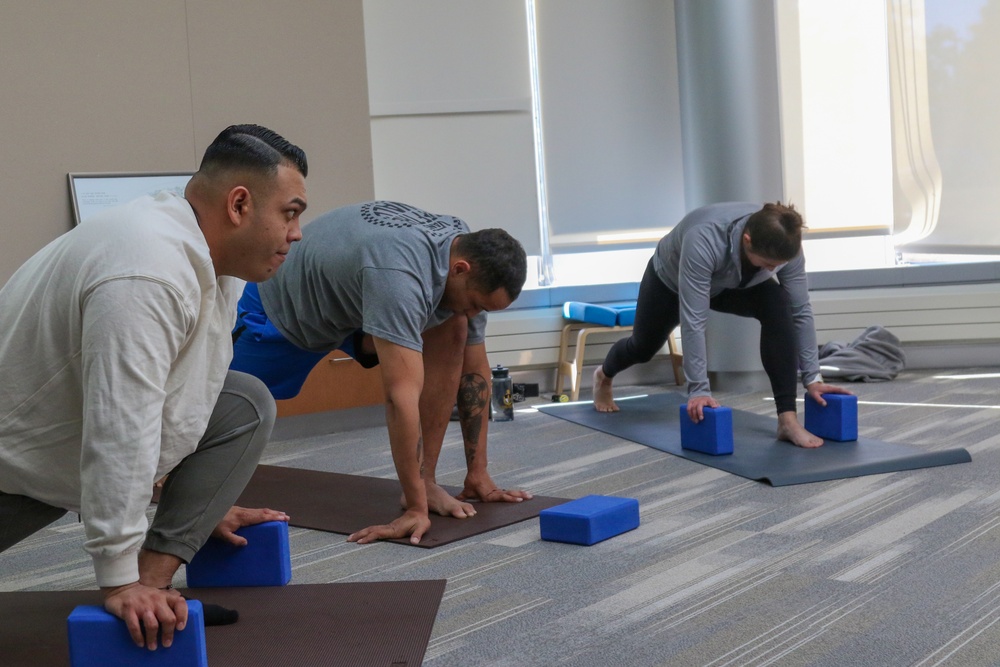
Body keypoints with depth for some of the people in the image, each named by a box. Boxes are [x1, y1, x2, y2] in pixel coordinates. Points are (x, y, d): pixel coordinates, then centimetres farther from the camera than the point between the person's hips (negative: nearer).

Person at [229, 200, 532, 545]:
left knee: (452, 331, -19)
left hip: (348, 292, 6)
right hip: (281, 307, -5)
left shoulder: (469, 254, -19)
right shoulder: (399, 275, -45)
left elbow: (473, 371, -10)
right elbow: (401, 396, -49)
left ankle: (425, 482, -13)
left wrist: (478, 475, -10)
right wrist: (416, 509, -48)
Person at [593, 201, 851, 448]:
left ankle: (787, 419, -24)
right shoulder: (705, 241, -47)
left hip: (732, 284, 3)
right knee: (644, 346, 19)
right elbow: (693, 320, -45)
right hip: (671, 279, -3)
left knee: (778, 305, -27)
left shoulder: (785, 244, -34)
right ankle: (604, 377, 56)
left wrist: (812, 376, -24)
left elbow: (801, 311, -24)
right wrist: (698, 388, -44)